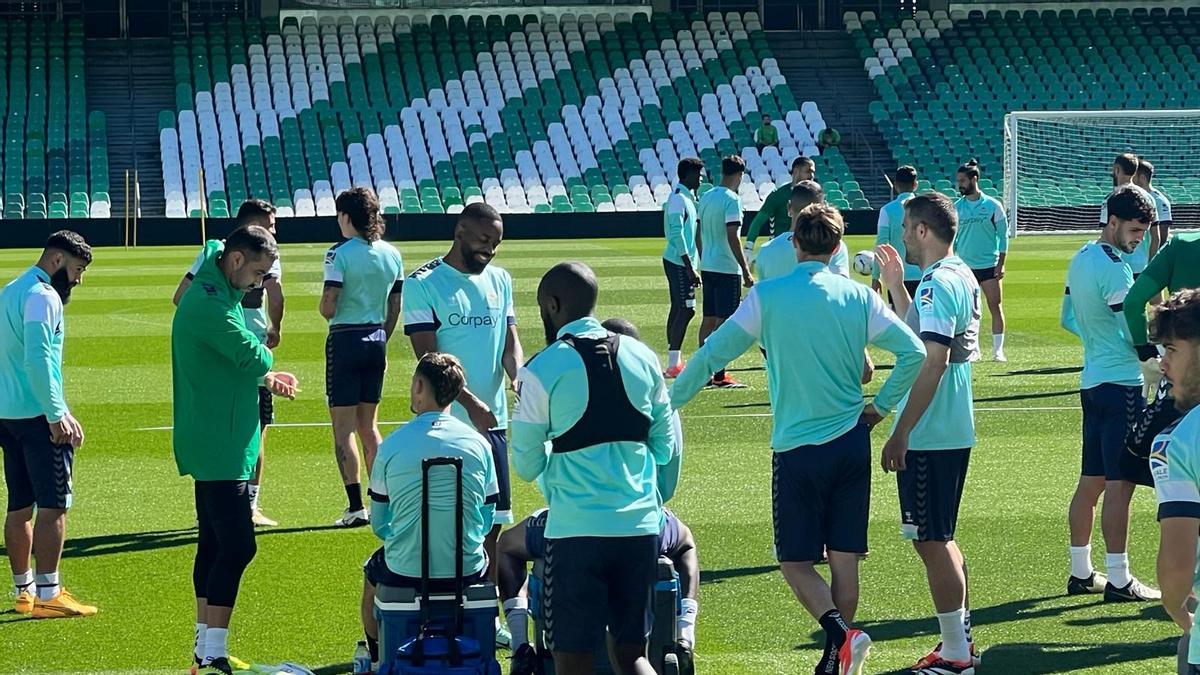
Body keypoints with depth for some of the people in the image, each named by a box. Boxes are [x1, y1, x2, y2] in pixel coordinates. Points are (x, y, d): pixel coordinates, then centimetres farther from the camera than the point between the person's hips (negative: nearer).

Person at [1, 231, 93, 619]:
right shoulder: (42, 296, -13)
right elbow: (38, 360, -22)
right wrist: (58, 415, -20)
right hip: (38, 415, -10)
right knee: (54, 505, -7)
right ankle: (48, 594, -9)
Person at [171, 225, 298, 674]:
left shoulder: (220, 295, 15)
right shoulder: (208, 303, -20)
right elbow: (253, 356, -22)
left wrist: (265, 378, 3)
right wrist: (266, 365, 0)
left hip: (216, 445, 11)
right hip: (218, 447, -11)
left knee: (215, 544, 14)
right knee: (237, 545, -12)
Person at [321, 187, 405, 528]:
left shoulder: (340, 253, -13)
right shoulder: (391, 254, 5)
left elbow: (328, 307, -17)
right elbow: (395, 308, 10)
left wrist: (326, 307, 6)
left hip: (345, 339, -6)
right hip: (376, 340, 6)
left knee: (343, 427, 0)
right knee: (368, 425, 16)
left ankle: (356, 506, -3)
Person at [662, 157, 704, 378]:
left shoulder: (686, 197, 15)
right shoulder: (678, 198, -15)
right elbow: (677, 234, -21)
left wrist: (692, 267, 22)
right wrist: (690, 268, -21)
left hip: (683, 263, 10)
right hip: (679, 262, -10)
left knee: (678, 309, 11)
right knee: (686, 309, -12)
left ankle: (674, 362, 14)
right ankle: (673, 364, -13)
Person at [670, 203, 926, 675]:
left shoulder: (767, 296, -7)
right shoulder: (859, 297, 0)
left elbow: (713, 354, -5)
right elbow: (913, 352, -5)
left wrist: (670, 400, 8)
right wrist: (881, 406, 7)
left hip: (797, 448, -3)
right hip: (852, 442, 3)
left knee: (795, 560, 4)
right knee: (844, 558, 9)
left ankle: (841, 635, -18)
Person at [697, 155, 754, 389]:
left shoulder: (706, 197, 10)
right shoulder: (732, 200, -14)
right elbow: (732, 238, -19)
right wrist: (746, 272, -16)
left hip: (707, 266, 8)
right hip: (727, 268, -8)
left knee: (709, 319, 12)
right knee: (723, 321, -5)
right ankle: (719, 376, -5)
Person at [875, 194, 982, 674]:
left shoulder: (938, 283, -18)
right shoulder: (961, 276, 12)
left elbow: (932, 361, -24)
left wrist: (900, 434, -22)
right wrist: (895, 285, 22)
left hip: (929, 437, -10)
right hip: (955, 432, 10)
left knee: (931, 541, -3)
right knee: (940, 539, 18)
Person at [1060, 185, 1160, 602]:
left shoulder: (1081, 260, 11)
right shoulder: (1114, 269, -17)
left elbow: (1068, 319, 20)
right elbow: (1136, 334, -18)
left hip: (1092, 378, 9)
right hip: (1121, 382, -9)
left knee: (1091, 481, 13)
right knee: (1120, 483, -6)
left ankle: (1081, 572, 18)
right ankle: (1118, 580, -5)